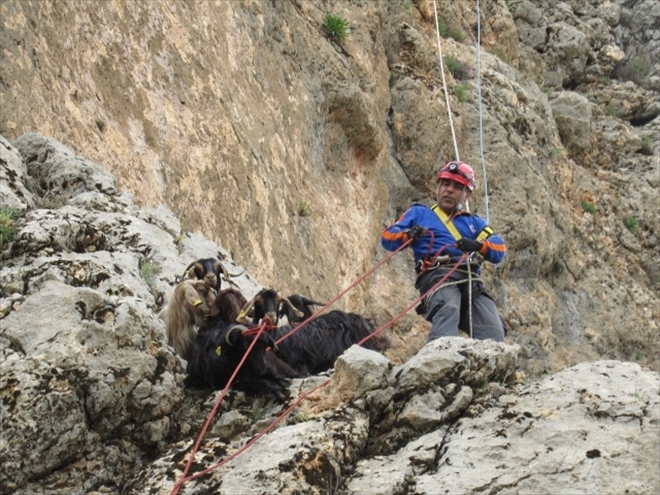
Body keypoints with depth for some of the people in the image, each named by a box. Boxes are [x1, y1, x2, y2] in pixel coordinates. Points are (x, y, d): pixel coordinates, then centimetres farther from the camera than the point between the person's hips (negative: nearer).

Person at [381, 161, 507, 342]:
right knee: (448, 311, -38)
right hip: (438, 275, -4)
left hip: (471, 280, 4)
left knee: (493, 336, -23)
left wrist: (478, 245, -8)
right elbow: (388, 237, 17)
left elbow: (499, 250, 16)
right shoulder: (419, 213, 29)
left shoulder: (474, 222, 34)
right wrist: (408, 235, -7)